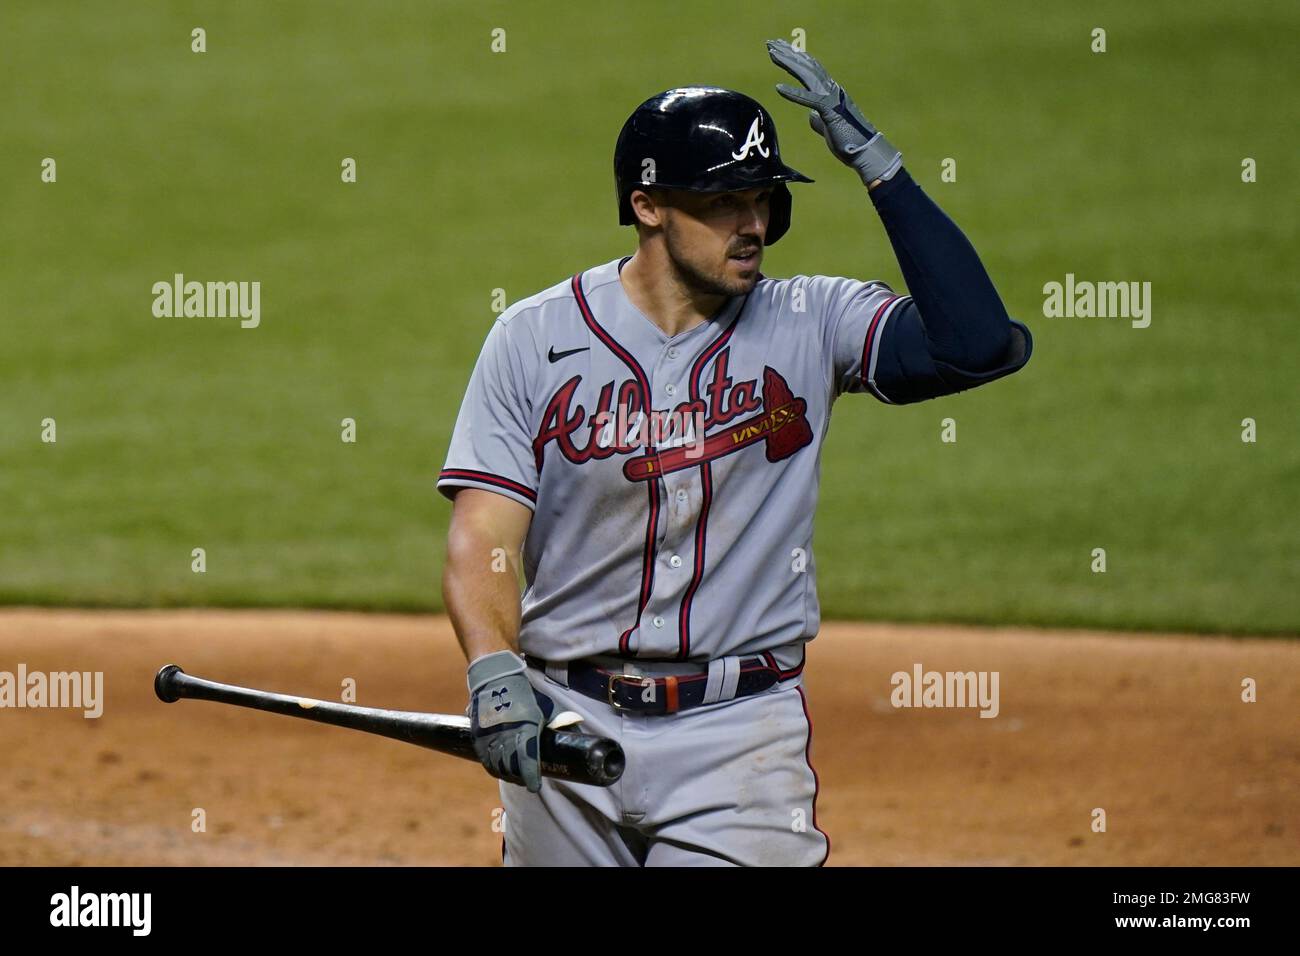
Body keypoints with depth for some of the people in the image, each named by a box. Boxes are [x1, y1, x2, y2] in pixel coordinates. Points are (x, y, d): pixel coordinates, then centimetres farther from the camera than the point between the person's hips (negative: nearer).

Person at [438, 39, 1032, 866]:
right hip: (565, 724, 1)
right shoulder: (537, 338, -1)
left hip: (740, 734, -1)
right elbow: (483, 538, -8)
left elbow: (979, 345, -17)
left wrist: (877, 163, -15)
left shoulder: (810, 326, 0)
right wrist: (494, 674, -27)